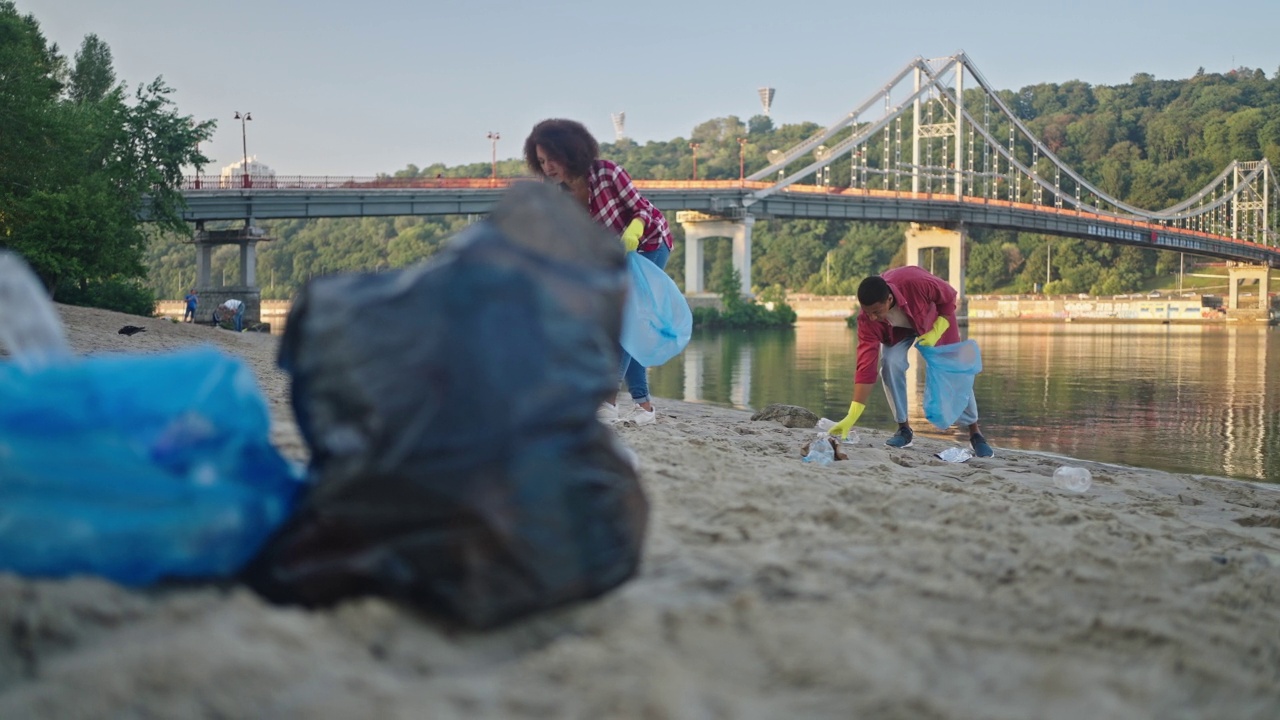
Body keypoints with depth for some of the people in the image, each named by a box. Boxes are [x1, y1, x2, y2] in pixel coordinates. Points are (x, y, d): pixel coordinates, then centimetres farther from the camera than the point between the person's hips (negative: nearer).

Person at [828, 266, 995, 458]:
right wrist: (852, 417, -40)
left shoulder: (917, 283, -44)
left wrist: (935, 333, -29)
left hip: (936, 319, -1)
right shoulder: (867, 320, -36)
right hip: (898, 329, 1)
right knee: (891, 365, -22)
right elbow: (866, 366, -35)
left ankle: (975, 433, 15)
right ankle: (904, 428, -4)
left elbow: (949, 298, -22)